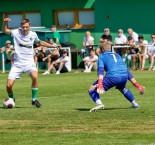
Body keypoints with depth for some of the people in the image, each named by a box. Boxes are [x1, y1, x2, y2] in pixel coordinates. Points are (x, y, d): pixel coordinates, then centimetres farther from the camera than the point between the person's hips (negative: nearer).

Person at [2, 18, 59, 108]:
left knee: (35, 77, -31)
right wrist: (5, 23, -24)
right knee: (9, 85, -9)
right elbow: (5, 30, -4)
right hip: (17, 63, 0)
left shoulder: (33, 34, 3)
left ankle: (34, 99, -14)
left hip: (29, 63, 0)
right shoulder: (16, 32, -3)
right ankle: (12, 99, 24)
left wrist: (53, 46, 23)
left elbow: (40, 43, 22)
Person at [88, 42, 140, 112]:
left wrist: (100, 84, -15)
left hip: (113, 77, -6)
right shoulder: (117, 55, 33)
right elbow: (126, 70, 34)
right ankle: (134, 104, 38)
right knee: (122, 88, 41)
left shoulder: (102, 56, 18)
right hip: (124, 76, 6)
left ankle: (99, 103, -22)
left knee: (92, 88, 4)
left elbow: (101, 70, -1)